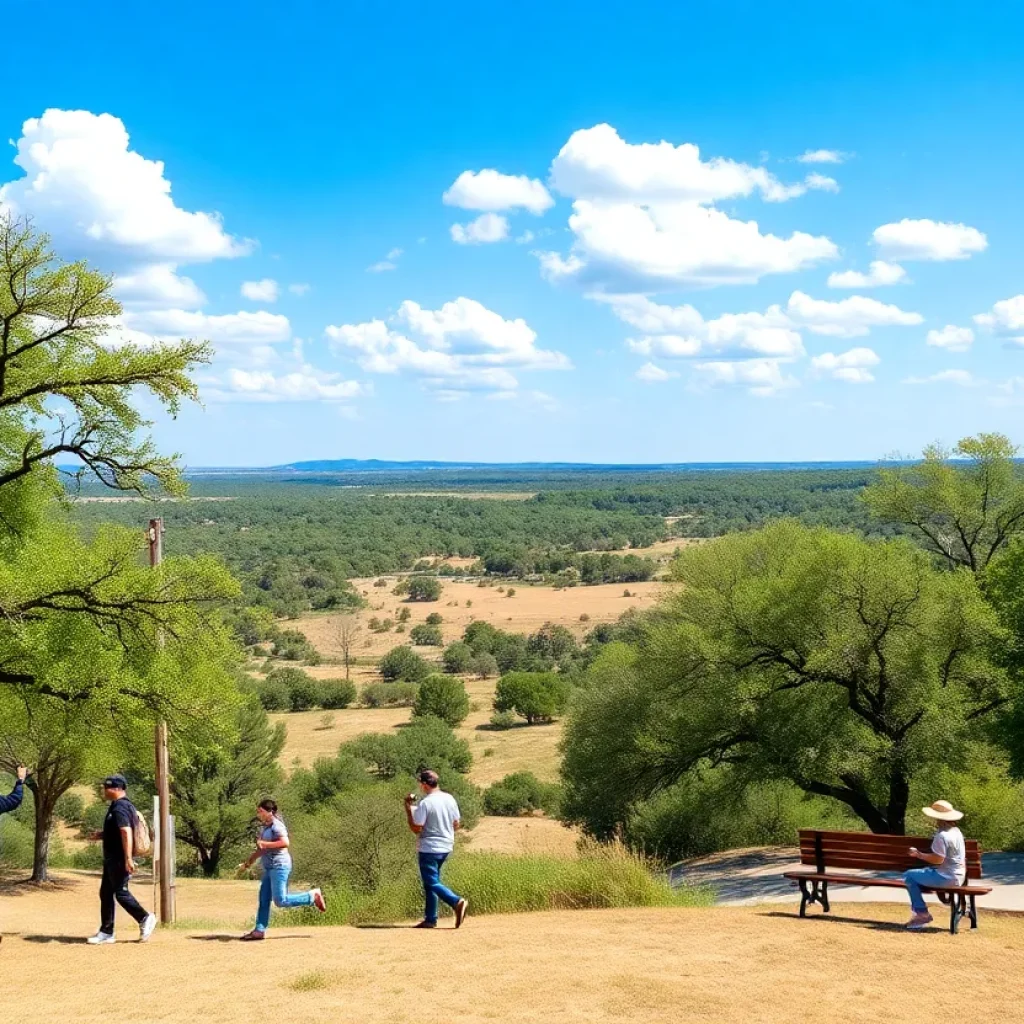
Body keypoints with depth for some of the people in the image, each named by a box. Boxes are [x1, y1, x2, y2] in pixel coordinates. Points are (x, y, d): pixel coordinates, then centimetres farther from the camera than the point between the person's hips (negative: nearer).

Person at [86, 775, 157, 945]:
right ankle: (106, 932, 14)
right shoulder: (120, 805, 15)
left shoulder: (120, 808, -18)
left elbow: (126, 832, -28)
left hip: (119, 859, -11)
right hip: (112, 858, 11)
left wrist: (128, 859, -33)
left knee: (120, 892, -6)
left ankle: (145, 919, 7)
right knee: (105, 893, 11)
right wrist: (102, 835, 12)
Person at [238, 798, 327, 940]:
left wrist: (265, 844, -22)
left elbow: (285, 842, -27)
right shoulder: (263, 827, 17)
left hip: (279, 866, -9)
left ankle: (313, 896, -1)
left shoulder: (276, 826, -12)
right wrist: (248, 863, 25)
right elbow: (261, 849, 27)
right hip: (269, 868, 9)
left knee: (280, 900, -12)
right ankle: (259, 931, 9)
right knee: (264, 900, 7)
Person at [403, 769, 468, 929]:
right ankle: (430, 919, 18)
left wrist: (408, 809, -8)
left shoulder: (424, 803, -18)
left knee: (432, 883, -4)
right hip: (446, 847, 8)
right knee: (431, 881, 17)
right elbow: (456, 825, 9)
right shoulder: (450, 799, 3)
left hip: (429, 848, -8)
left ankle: (457, 902, -25)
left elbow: (416, 828, -16)